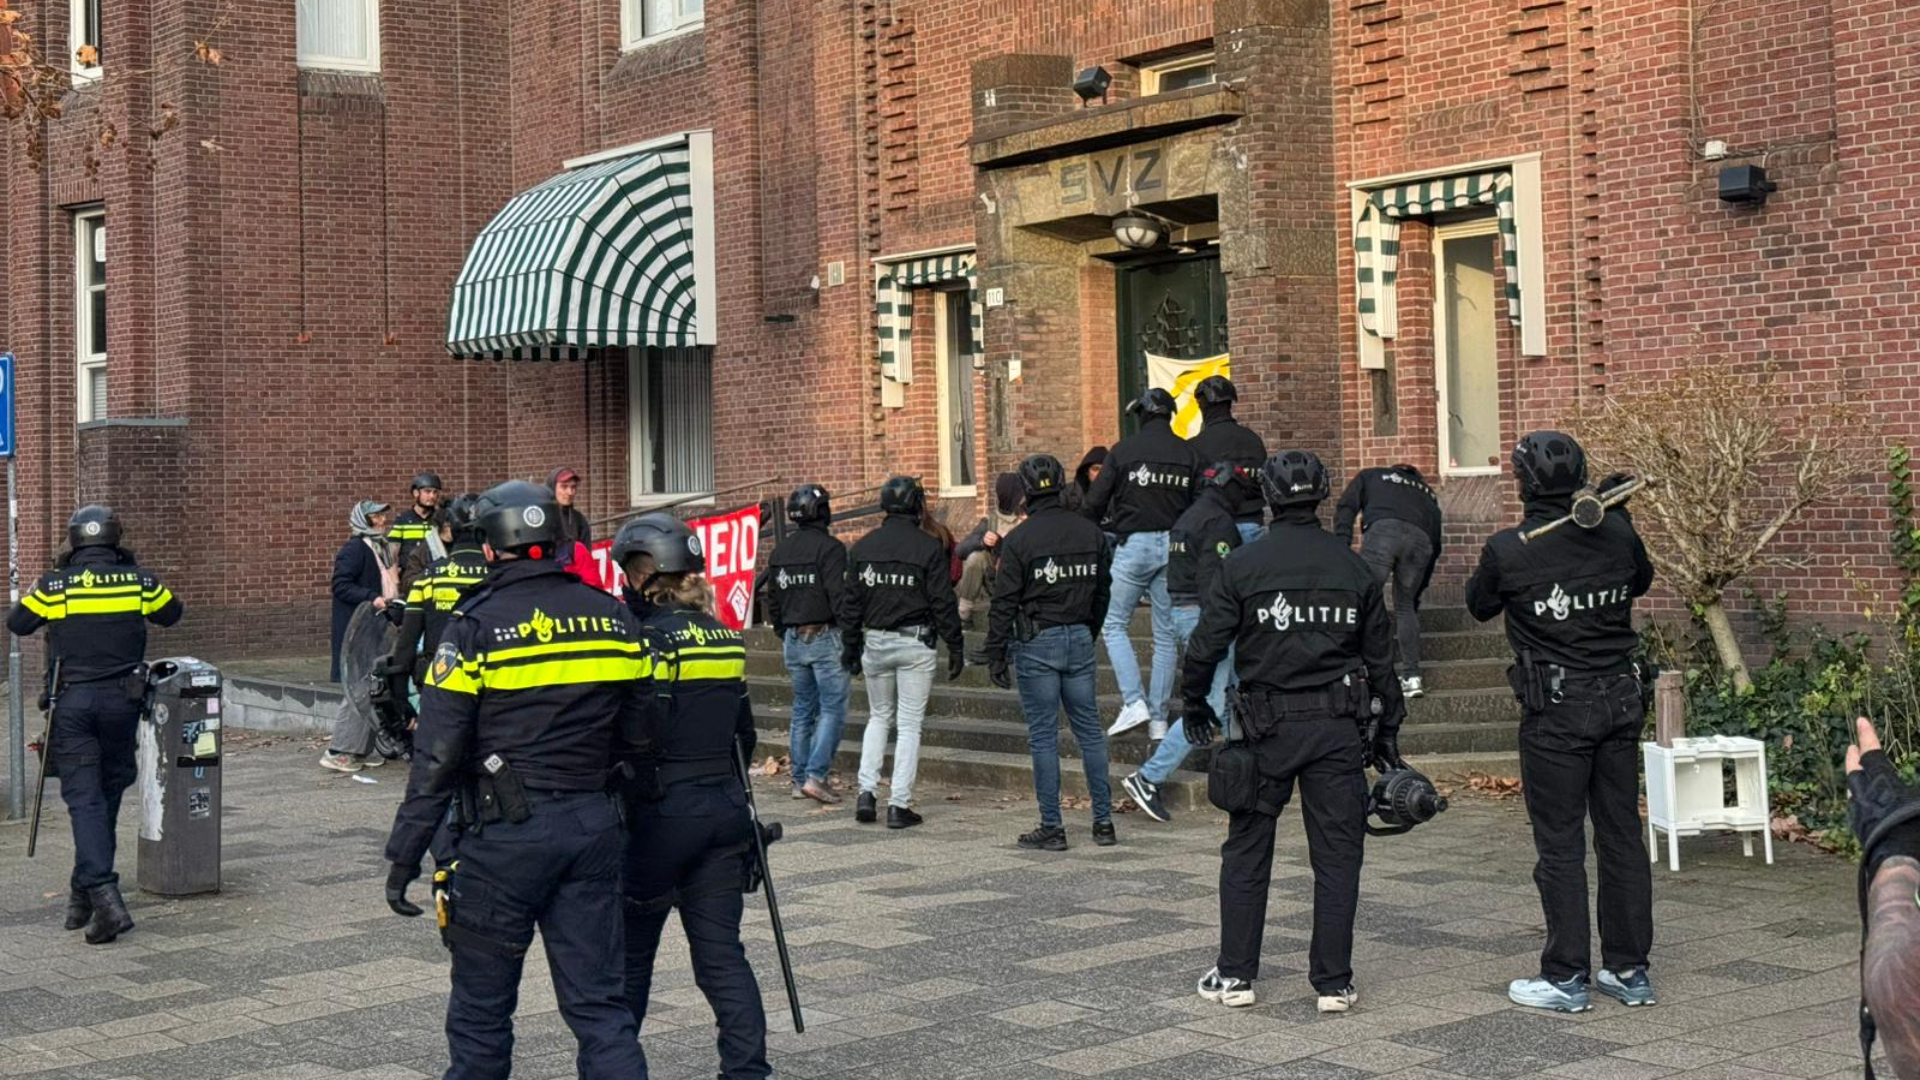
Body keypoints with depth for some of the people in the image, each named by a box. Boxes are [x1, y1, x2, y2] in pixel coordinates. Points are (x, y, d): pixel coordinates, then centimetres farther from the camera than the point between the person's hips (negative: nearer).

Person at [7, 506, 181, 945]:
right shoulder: (139, 582, -2)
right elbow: (171, 613, 16)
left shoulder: (54, 586, -6)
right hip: (121, 700, 2)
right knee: (108, 794, 14)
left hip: (72, 702, -2)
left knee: (84, 798, -3)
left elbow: (16, 623, 9)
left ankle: (103, 895, -19)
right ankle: (85, 896, 21)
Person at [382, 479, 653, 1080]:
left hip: (505, 834, -4)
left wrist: (403, 856, -6)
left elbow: (437, 754, -11)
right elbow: (635, 735, 11)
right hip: (593, 827, 4)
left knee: (481, 1007, 11)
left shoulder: (476, 626, -9)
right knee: (599, 1001, 7)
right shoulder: (612, 618, 4)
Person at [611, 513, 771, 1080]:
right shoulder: (726, 637, 9)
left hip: (663, 812, -6)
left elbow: (641, 744, -17)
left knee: (630, 952, 9)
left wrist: (622, 819, -10)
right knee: (722, 953, 8)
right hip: (726, 808, 6)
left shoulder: (651, 639, -13)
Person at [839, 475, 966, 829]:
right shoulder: (928, 547, -8)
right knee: (909, 724, 2)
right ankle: (899, 805, 1)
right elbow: (943, 603, -7)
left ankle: (866, 792, 8)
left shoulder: (862, 547, 4)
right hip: (914, 644, -4)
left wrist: (850, 647, 15)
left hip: (875, 641, 4)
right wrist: (956, 648, -1)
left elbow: (851, 602, 7)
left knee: (878, 717, 19)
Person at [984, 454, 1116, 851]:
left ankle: (1052, 828, 3)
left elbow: (1004, 603, -10)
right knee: (1090, 731, 11)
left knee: (1043, 736, 1)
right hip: (1079, 639, 4)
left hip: (1036, 643, -4)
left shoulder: (1019, 539, -10)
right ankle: (1104, 822, 13)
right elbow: (1102, 594, 12)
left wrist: (995, 655, -5)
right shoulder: (1090, 533, 5)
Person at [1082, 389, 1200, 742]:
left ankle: (1134, 701, -8)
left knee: (1115, 624, 8)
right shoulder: (1189, 453, 5)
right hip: (1175, 546, 3)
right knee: (1166, 634, 9)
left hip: (1134, 544, -3)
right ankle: (1159, 719, 9)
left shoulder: (1124, 450, -3)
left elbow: (1094, 503, -2)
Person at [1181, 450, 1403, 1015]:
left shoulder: (1241, 565, -5)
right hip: (1338, 728, 1)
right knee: (1337, 856, 6)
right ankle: (1333, 982, 8)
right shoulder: (1353, 568, 3)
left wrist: (1194, 703, 12)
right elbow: (1380, 656, 8)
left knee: (1246, 852, 10)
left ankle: (1235, 974, 13)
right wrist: (1388, 729, 17)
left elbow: (1206, 645, -5)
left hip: (1268, 729, -1)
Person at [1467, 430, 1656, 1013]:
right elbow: (1641, 580, 19)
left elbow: (1479, 605, 4)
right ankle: (1629, 971, 18)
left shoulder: (1509, 549, -15)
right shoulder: (1616, 534, -3)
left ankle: (1566, 977, 6)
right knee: (1622, 834, 11)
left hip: (1556, 709, -4)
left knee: (1560, 842, 2)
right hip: (1620, 700, 5)